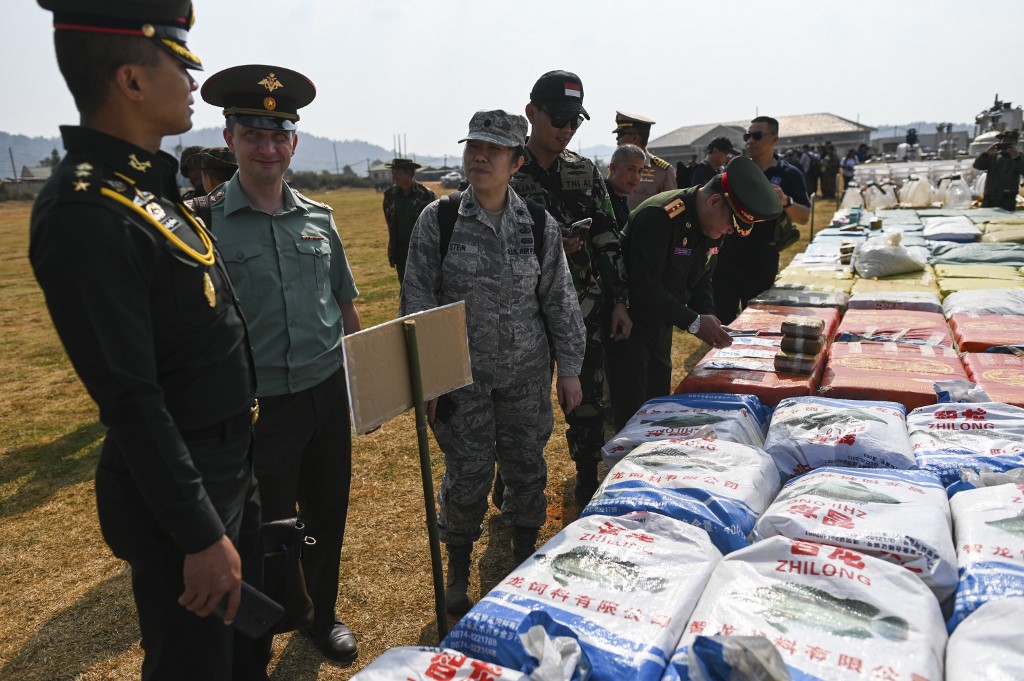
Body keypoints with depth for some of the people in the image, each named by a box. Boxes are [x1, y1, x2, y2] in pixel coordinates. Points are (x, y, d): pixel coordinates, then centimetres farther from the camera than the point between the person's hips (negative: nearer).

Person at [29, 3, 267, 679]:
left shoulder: (150, 186, 7)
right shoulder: (86, 213, -24)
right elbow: (132, 400, -25)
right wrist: (201, 535, -20)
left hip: (233, 465, 9)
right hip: (177, 485, -9)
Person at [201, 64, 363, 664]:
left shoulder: (319, 218, 4)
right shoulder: (204, 224, -8)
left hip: (328, 396, 4)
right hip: (257, 407, -4)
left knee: (328, 515, 18)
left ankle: (321, 616, 43)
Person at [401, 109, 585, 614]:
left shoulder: (539, 225, -1)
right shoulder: (438, 220, -6)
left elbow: (560, 301, 5)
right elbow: (417, 303, -4)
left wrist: (569, 369, 4)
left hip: (527, 374, 2)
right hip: (463, 377, -2)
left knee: (527, 468, 13)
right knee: (467, 476, 5)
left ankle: (525, 555, 38)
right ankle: (458, 573, 30)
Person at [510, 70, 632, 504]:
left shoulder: (585, 172, 9)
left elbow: (608, 240, 9)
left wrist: (620, 302, 4)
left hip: (586, 308, 4)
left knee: (588, 399, 11)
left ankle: (588, 480, 30)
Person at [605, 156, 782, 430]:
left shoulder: (713, 224, 3)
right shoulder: (659, 217, -26)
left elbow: (701, 281, 11)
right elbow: (645, 287, -29)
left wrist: (709, 320, -7)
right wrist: (694, 322, -24)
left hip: (660, 324, 8)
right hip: (630, 322, -8)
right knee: (632, 410, -3)